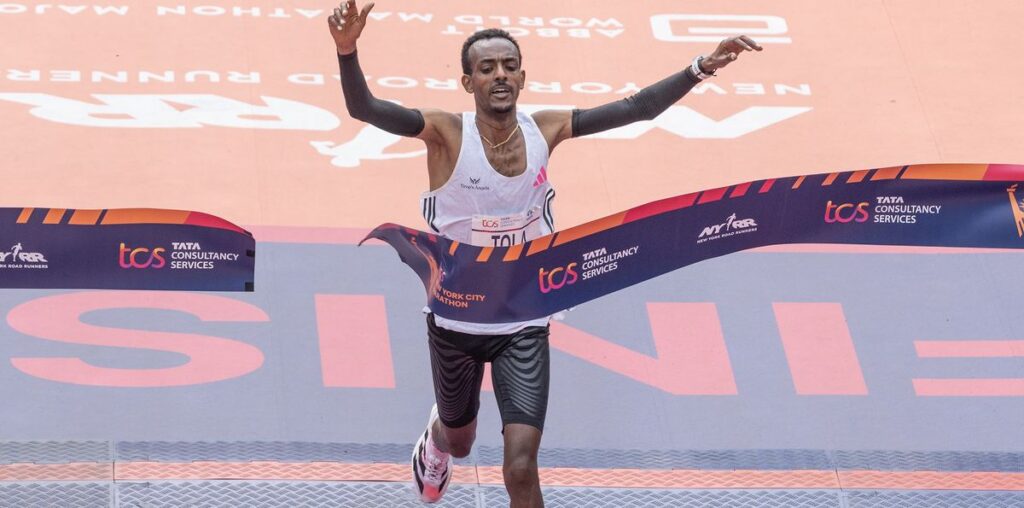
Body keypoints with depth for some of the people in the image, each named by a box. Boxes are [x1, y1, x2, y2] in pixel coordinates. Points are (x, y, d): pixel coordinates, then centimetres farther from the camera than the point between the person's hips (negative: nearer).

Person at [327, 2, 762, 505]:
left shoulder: (545, 129, -8)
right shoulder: (447, 134, -19)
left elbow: (638, 107, -7)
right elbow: (364, 108, -34)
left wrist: (700, 67, -19)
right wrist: (347, 50, -53)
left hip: (524, 325, 1)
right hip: (456, 320, -1)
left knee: (521, 467, -12)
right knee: (460, 441, 24)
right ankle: (436, 437, 63)